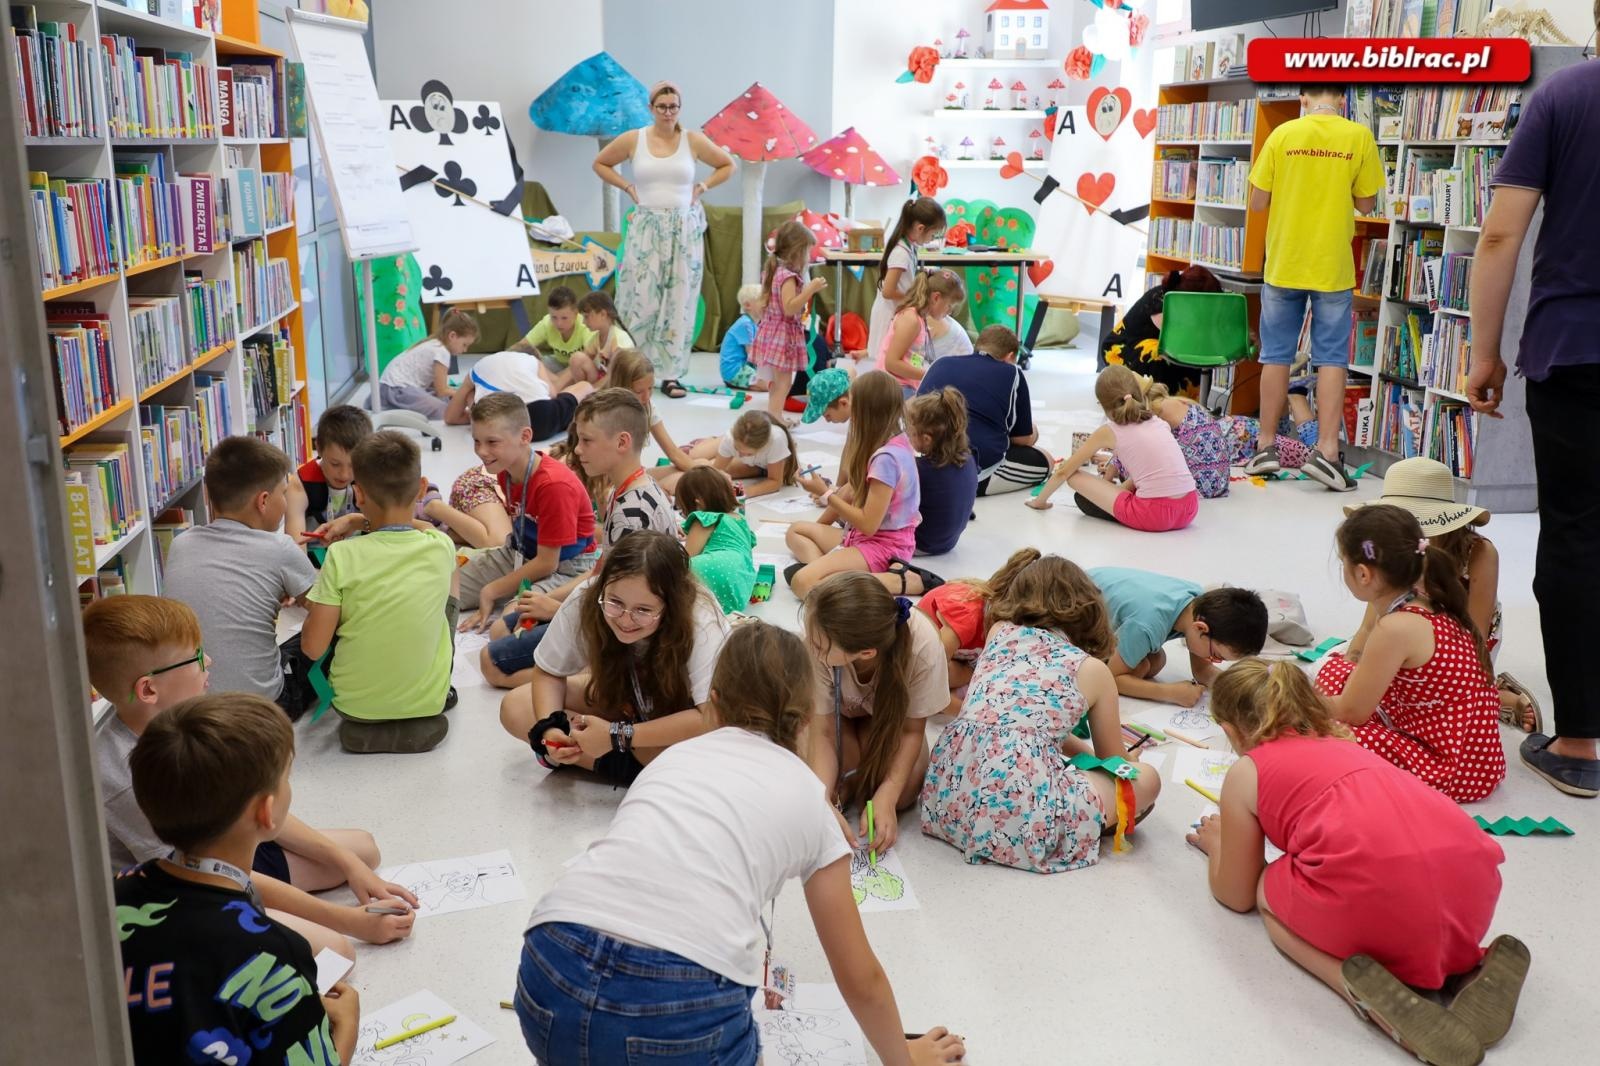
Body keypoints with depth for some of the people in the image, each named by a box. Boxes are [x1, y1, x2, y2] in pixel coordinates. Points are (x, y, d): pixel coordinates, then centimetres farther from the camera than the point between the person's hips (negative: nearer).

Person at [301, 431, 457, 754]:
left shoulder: (343, 556, -19)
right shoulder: (441, 547, -10)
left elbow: (313, 648, -14)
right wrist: (366, 523, 18)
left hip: (355, 704, 0)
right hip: (428, 701, 1)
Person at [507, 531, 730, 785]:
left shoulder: (701, 621, -36)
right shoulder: (585, 601, -27)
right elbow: (548, 674, -10)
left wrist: (619, 736, -39)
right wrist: (549, 728, -29)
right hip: (619, 695, 4)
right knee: (514, 709, -13)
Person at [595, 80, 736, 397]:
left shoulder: (693, 140, 3)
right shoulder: (632, 140, 2)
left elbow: (727, 165, 15)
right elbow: (600, 163, 16)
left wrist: (702, 188, 3)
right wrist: (628, 188, 4)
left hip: (684, 229, 1)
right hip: (646, 227, -1)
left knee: (678, 302, 1)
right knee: (641, 299, -6)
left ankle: (670, 375, 6)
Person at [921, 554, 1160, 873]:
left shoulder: (999, 632, 19)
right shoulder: (1093, 670, 12)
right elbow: (1114, 760, 25)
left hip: (951, 794, 4)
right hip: (1021, 805, -4)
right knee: (1146, 779, 16)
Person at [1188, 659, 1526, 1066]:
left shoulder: (1245, 773, 18)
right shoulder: (1342, 742, 33)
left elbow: (1237, 896, 27)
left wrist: (1216, 843, 47)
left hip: (1371, 900, -6)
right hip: (1470, 884, 6)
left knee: (1268, 894, 26)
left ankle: (1365, 991, -2)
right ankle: (1470, 968, 9)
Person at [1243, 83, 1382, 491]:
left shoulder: (1283, 133, -3)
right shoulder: (1359, 136, -3)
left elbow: (1257, 202, -1)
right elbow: (1366, 204, 4)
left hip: (1284, 264, 1)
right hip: (1332, 267, -1)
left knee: (1276, 355, 8)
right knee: (1331, 358, 2)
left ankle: (1266, 446, 13)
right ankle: (1326, 452, -4)